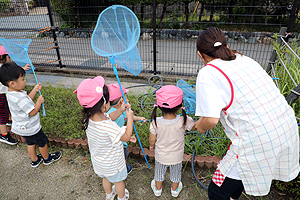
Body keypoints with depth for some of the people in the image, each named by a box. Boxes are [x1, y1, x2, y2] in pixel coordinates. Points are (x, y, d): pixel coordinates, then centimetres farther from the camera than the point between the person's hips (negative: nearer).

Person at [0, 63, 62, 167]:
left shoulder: (11, 94, -3)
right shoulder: (19, 98, -35)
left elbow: (27, 101, 10)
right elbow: (33, 112, -29)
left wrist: (35, 90, 4)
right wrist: (39, 101, -16)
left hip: (22, 127, 9)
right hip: (30, 129, -9)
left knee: (30, 143, 25)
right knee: (42, 142, 14)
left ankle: (34, 160, 43)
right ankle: (47, 158, 36)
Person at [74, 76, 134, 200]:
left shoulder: (88, 119, -21)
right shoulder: (109, 127, -43)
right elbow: (126, 137, -27)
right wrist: (130, 118, -19)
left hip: (98, 161, 6)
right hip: (113, 164, -6)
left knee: (106, 178, 34)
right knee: (118, 180, 26)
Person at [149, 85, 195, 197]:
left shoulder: (156, 122, -29)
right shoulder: (184, 121, -33)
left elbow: (152, 140, -14)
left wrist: (152, 146, 7)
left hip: (161, 156, 0)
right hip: (177, 157, 0)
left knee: (159, 172, 29)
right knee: (176, 173, 30)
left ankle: (158, 189, 56)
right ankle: (175, 190, 57)